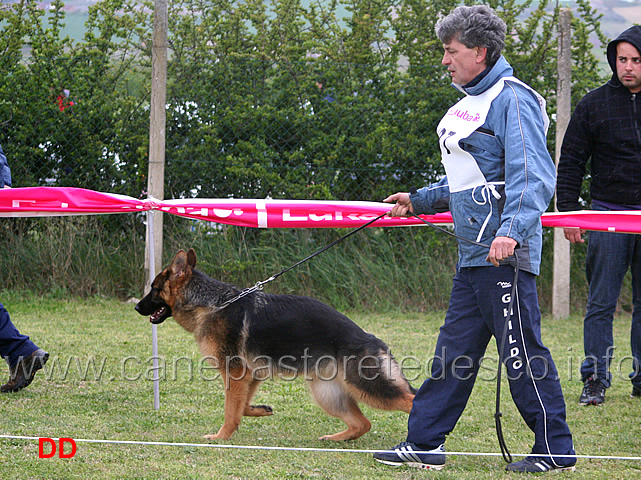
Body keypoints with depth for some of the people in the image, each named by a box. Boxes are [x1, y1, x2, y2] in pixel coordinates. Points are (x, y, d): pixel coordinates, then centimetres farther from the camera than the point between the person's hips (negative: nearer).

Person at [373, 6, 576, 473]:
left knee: (522, 353, -5)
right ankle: (424, 443, 16)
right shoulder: (472, 102, 19)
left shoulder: (512, 100, -12)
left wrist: (511, 229, -34)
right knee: (454, 350, 12)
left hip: (505, 252, -10)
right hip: (473, 254, 10)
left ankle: (556, 450, 3)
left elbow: (532, 174, -22)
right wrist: (419, 200, 26)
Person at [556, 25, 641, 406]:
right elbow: (571, 162, 5)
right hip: (609, 214, -1)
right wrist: (568, 213, -2)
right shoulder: (594, 104, 2)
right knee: (601, 304, -2)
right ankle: (596, 380, 1)